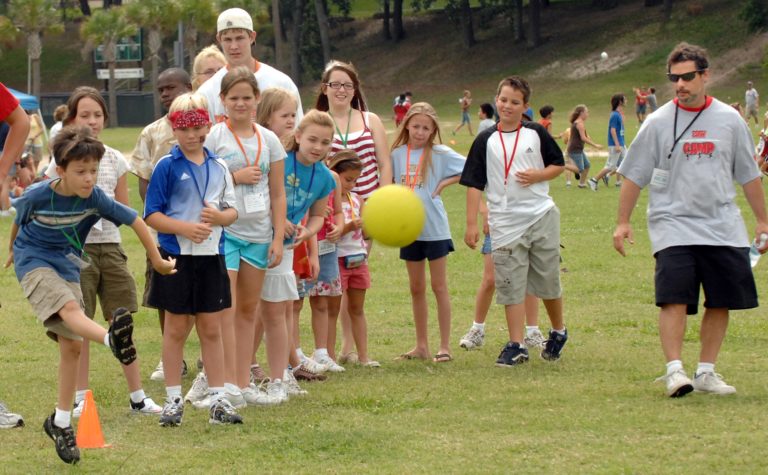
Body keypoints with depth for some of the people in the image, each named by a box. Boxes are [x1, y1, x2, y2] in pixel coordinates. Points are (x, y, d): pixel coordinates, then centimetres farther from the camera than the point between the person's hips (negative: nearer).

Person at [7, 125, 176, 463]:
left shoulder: (95, 198, -15)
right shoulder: (36, 196, -19)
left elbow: (135, 221, -6)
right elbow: (19, 220, 4)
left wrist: (157, 260, 0)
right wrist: (13, 249, 23)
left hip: (67, 265, 4)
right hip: (34, 261, -4)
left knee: (72, 345, 1)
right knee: (69, 308, -33)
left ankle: (61, 422, 14)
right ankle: (112, 339, -65)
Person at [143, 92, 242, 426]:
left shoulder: (218, 167, 7)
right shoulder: (167, 166, -5)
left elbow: (232, 210, 11)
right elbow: (151, 215, -7)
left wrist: (219, 216, -12)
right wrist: (185, 227, -21)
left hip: (211, 255, 3)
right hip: (176, 256, -3)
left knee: (211, 329, 8)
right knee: (176, 329, 5)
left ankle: (218, 399, 13)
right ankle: (173, 400, 13)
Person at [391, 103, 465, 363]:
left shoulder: (440, 154, -6)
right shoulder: (397, 154, 4)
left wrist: (444, 183, -12)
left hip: (435, 228, -4)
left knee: (439, 286, 1)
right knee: (417, 288, 11)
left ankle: (445, 346, 5)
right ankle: (421, 345, 19)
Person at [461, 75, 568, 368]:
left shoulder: (536, 134, 3)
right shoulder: (486, 141, 2)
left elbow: (559, 165, 12)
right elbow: (474, 184, 2)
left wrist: (538, 175, -9)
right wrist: (472, 224, -3)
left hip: (542, 215, 0)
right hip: (505, 221, 0)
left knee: (548, 281, 8)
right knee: (511, 285, -3)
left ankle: (558, 332, 31)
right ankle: (516, 346, 0)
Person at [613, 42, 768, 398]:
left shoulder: (729, 120, 6)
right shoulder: (659, 122, 0)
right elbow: (634, 175, 6)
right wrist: (623, 222, 2)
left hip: (723, 228, 3)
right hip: (673, 225, -3)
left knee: (720, 302, 4)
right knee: (674, 298, -16)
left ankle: (706, 372, 14)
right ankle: (674, 371, -15)